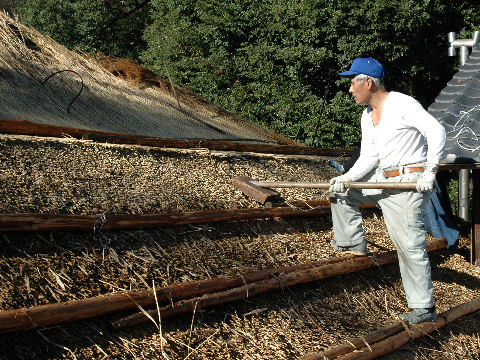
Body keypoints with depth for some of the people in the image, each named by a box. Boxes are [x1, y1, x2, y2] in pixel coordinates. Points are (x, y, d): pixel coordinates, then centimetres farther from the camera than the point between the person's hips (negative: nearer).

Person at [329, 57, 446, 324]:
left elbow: (437, 131, -19)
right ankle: (354, 244, 24)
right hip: (382, 179, 9)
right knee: (341, 190, 16)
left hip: (410, 183, -9)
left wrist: (430, 171, -24)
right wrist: (347, 178, -6)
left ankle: (424, 307, -2)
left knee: (410, 245, -11)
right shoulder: (368, 116, 13)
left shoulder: (402, 104, -13)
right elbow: (368, 157, 11)